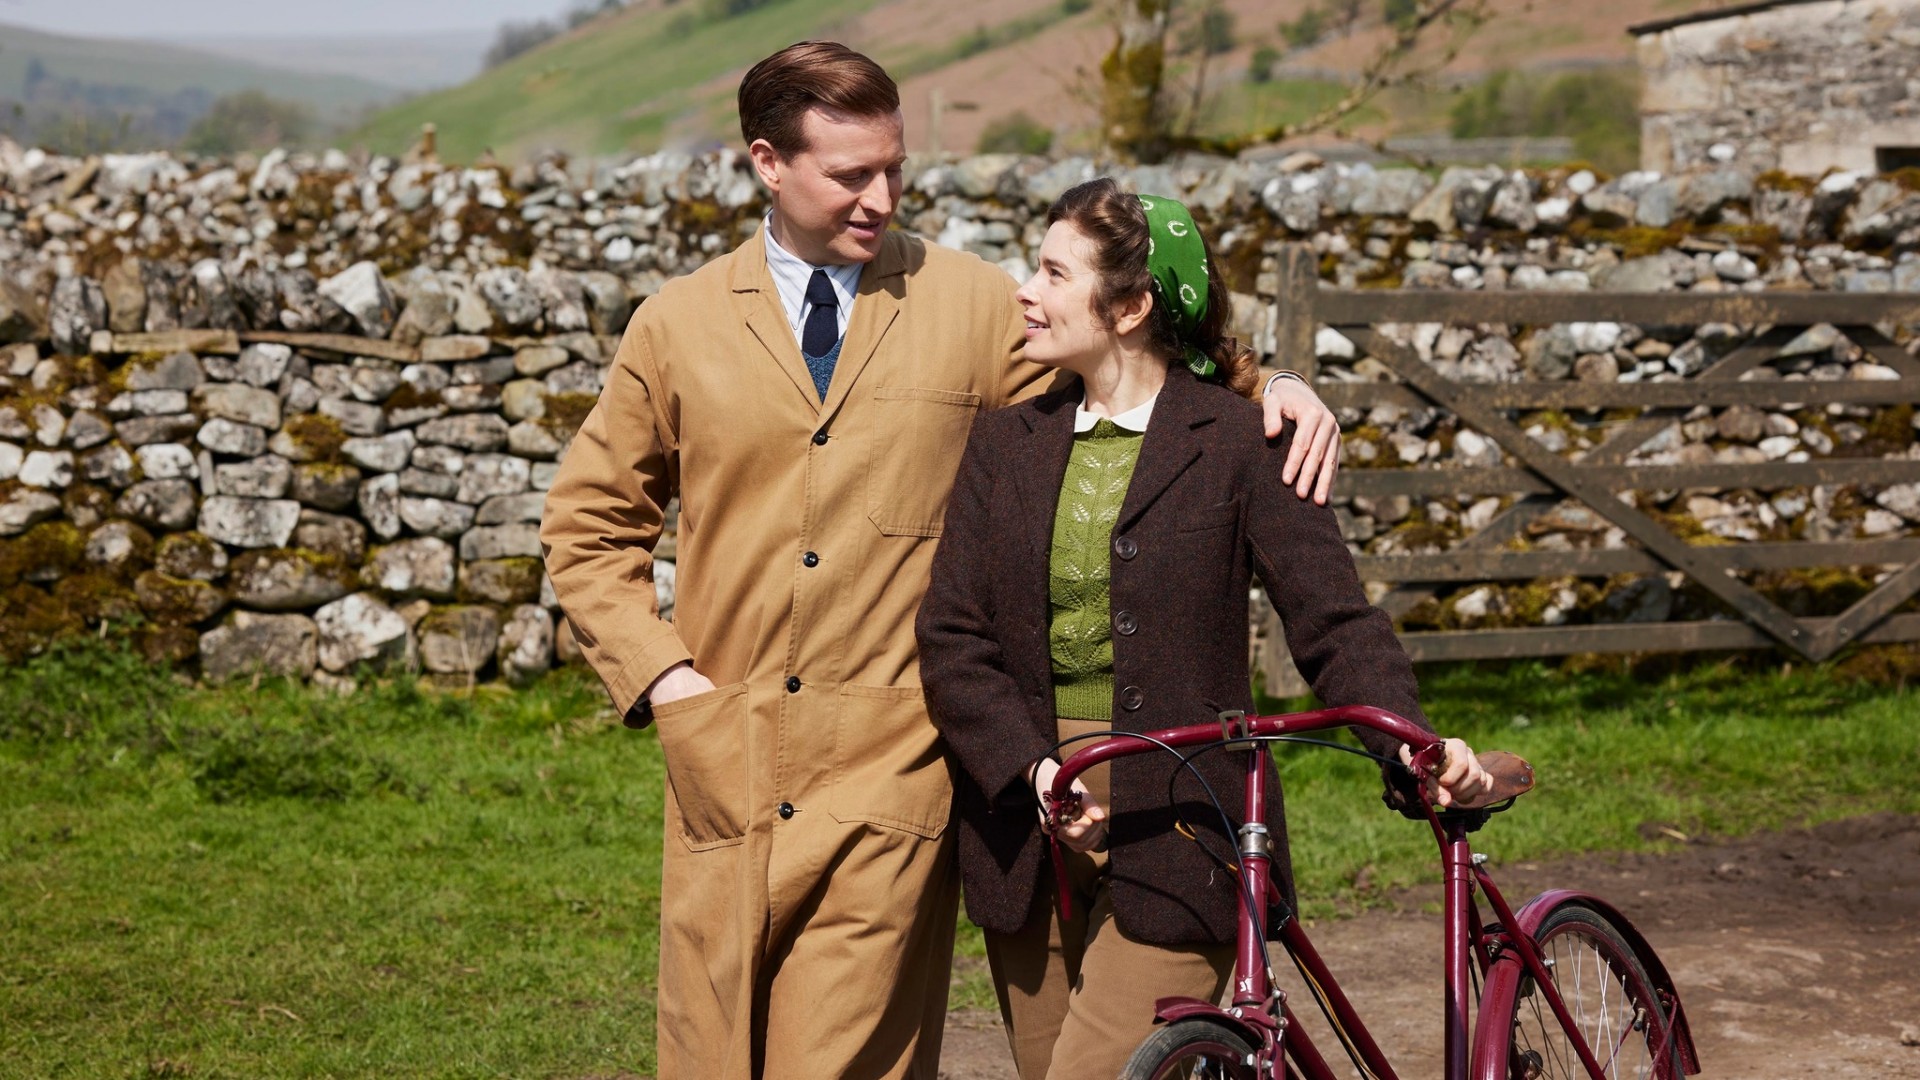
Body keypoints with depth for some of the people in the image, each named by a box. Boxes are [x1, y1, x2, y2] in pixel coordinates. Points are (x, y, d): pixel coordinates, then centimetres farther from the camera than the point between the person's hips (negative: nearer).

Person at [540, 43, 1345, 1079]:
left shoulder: (972, 305, 4)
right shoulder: (676, 325, 8)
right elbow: (589, 525, 16)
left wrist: (1260, 392, -3)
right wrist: (656, 674, 4)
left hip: (891, 771, -2)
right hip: (726, 769, 2)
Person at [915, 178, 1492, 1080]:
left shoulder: (1239, 441, -4)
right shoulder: (1006, 445, 9)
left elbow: (1332, 618, -7)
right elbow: (952, 637, 2)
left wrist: (1411, 741, -25)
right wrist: (1029, 768, -14)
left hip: (1174, 835, -5)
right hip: (1030, 833, 5)